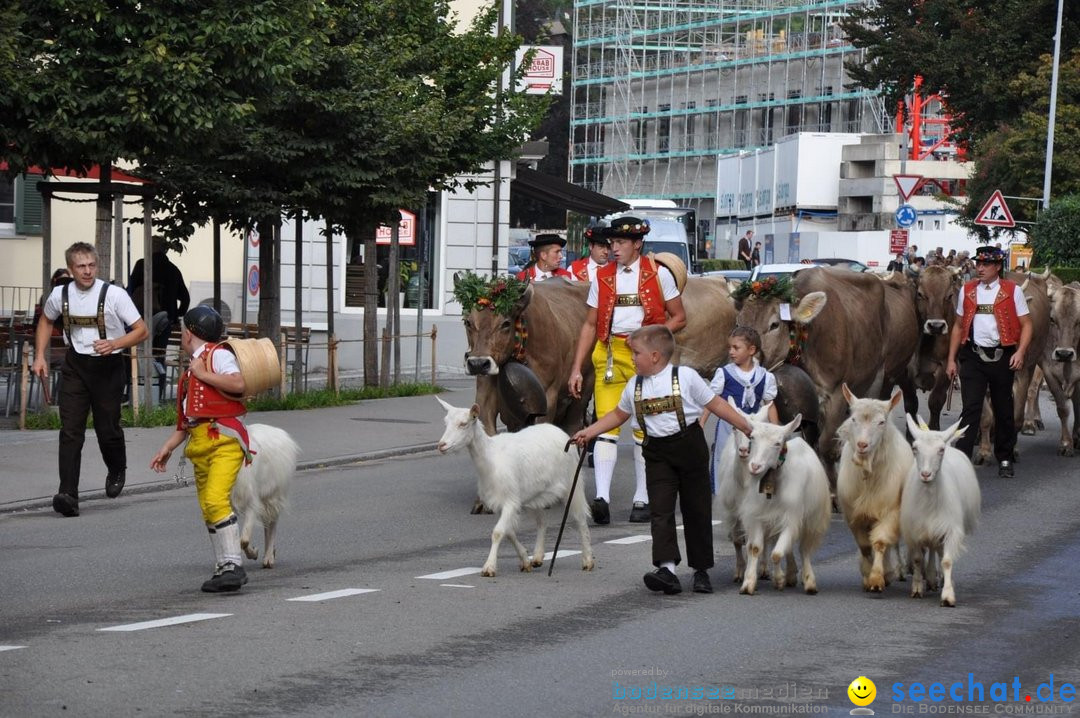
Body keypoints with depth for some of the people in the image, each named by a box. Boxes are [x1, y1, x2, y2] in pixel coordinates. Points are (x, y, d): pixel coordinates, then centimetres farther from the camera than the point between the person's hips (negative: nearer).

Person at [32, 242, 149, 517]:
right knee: (70, 430, -10)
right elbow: (46, 321, 19)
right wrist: (40, 356, 9)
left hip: (108, 366, -2)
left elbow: (141, 330, -9)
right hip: (76, 366, 2)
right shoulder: (60, 295, -3)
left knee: (107, 429, 6)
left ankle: (116, 472, 39)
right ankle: (68, 494, -15)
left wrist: (114, 344, -25)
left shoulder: (114, 294, -14)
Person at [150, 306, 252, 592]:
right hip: (200, 445, 9)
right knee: (208, 511, 7)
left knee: (216, 500, -23)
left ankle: (233, 566, -24)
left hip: (224, 439, -9)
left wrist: (202, 374, -13)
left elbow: (238, 384, -21)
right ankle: (223, 569, 13)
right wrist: (167, 448, 20)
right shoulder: (189, 371, 25)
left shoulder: (217, 355, -2)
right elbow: (186, 420, 27)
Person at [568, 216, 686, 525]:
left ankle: (642, 500, 12)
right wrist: (576, 369, 6)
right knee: (606, 425, -11)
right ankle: (602, 497, -20)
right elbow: (590, 325, 12)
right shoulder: (603, 277, 10)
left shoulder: (658, 273, 3)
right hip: (609, 354, 1)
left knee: (645, 429, 4)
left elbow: (679, 318, 5)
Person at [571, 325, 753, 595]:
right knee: (660, 510, -11)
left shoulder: (685, 377, -7)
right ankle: (667, 568, -21)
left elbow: (715, 404, -1)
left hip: (689, 446, -3)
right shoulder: (634, 386, 6)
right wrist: (589, 432, 15)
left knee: (696, 509, 5)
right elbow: (619, 414, 22)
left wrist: (748, 428, -3)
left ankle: (701, 570, 15)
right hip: (658, 453, 3)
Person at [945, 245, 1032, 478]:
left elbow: (1026, 325, 0)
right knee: (970, 408, -7)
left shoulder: (1013, 291, 0)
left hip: (1003, 357, -1)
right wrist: (951, 359, 9)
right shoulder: (967, 291, 8)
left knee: (1003, 409, 10)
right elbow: (959, 326, 13)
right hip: (973, 356, 1)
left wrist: (1020, 352, -15)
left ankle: (1005, 459, 25)